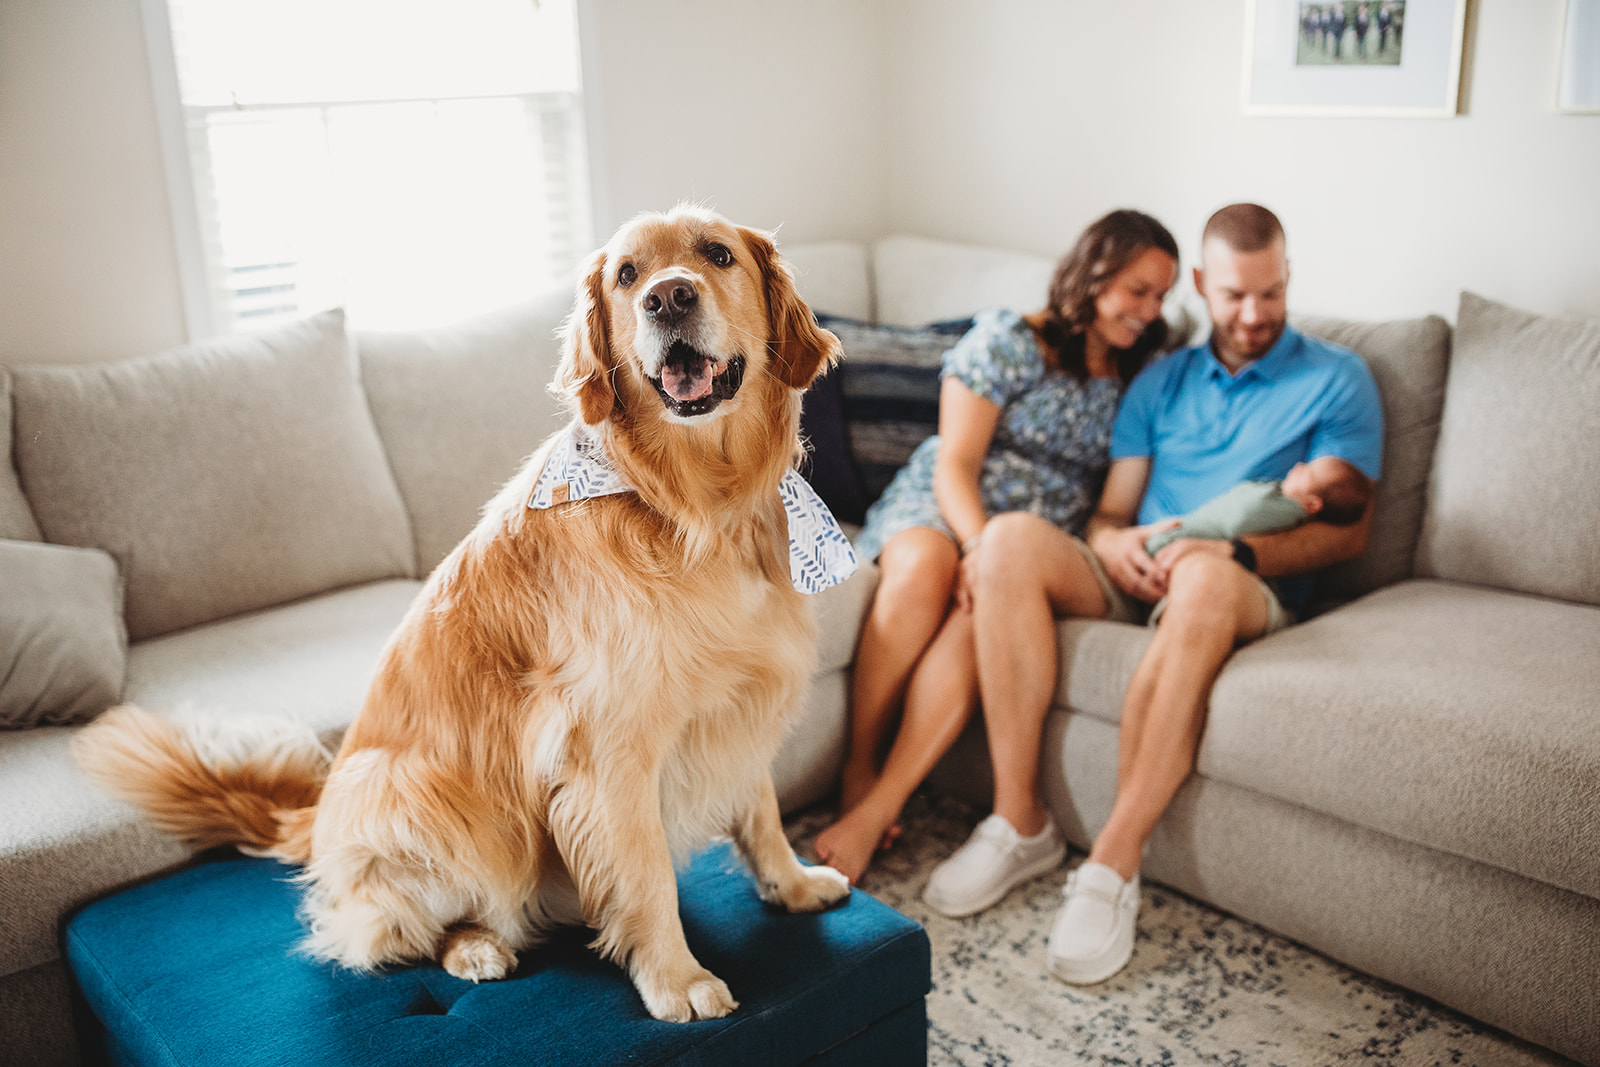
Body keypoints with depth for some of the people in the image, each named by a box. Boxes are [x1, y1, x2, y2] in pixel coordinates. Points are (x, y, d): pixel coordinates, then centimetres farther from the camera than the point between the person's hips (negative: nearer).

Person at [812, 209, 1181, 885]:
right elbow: (955, 464, -6)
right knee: (923, 568, -38)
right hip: (943, 505, -2)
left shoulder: (1137, 379, 14)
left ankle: (877, 809, -33)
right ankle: (858, 766, -23)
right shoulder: (1007, 341, 1)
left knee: (982, 607, -33)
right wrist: (982, 544, -25)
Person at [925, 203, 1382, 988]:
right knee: (1011, 538, -27)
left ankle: (1114, 863, -38)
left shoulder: (1335, 381, 11)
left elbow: (1347, 529, 0)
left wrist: (1237, 550, -18)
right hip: (1133, 581, 4)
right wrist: (1112, 542, -10)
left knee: (1206, 576, -41)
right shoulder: (1161, 381, 22)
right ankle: (1019, 822, -25)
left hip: (1249, 593, -3)